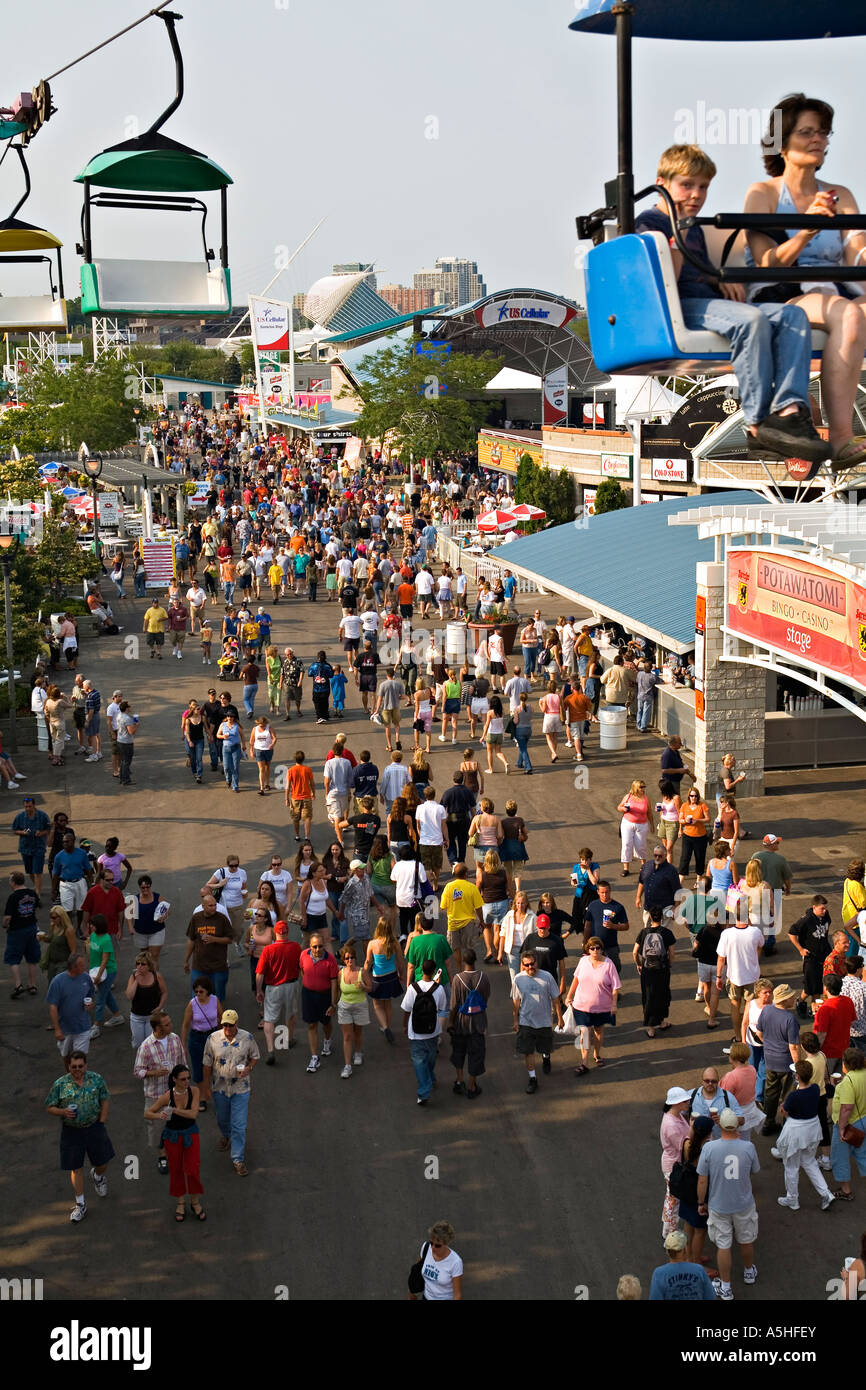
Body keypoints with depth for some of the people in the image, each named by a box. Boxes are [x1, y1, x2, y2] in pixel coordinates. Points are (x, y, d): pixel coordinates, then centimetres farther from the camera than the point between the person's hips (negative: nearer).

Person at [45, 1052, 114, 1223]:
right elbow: (49, 1107, -4)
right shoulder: (60, 1084, -9)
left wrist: (101, 1123, -2)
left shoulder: (96, 1079, -5)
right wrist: (63, 1112, -23)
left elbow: (105, 1100, 3)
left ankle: (98, 1176, 50)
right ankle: (80, 1205, 18)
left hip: (94, 1127, 1)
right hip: (71, 1131, -1)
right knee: (76, 1168, 5)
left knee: (103, 1162, 12)